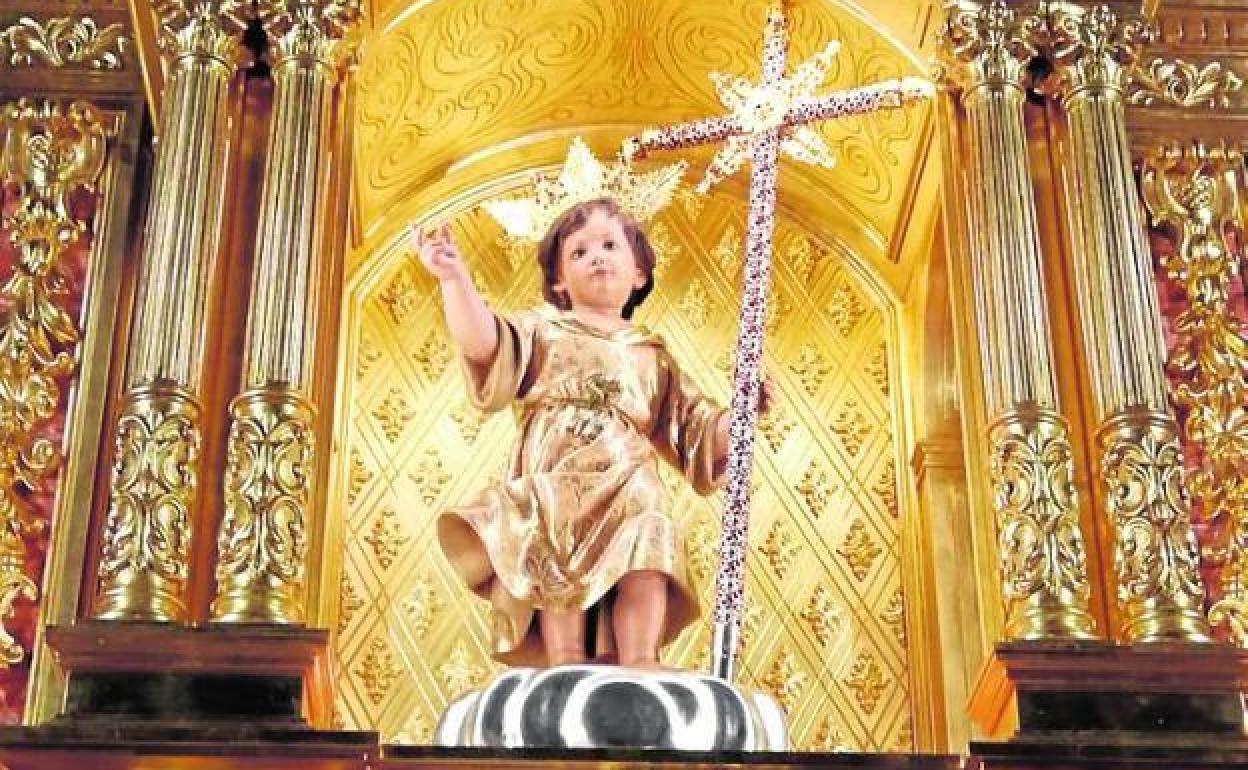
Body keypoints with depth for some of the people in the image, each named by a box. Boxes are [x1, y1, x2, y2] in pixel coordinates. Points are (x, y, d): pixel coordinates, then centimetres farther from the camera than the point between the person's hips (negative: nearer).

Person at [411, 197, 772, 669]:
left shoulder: (651, 356, 25)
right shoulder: (543, 331, 18)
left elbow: (699, 433, 25)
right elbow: (482, 344, -2)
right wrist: (454, 278, -13)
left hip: (629, 497, 2)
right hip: (551, 492, -1)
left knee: (646, 566, -23)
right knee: (561, 573, -24)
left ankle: (639, 665, -24)